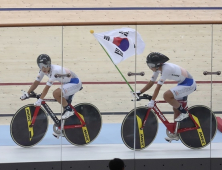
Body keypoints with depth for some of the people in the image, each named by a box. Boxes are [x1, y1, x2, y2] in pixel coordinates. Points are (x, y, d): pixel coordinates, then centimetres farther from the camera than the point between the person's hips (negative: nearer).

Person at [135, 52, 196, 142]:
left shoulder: (166, 69, -26)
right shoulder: (158, 69, 1)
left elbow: (158, 87, -27)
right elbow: (151, 83, 7)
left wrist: (152, 101, -27)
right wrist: (139, 93, 1)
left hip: (189, 84, -10)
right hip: (183, 84, 10)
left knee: (167, 95, -26)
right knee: (176, 108, 11)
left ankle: (184, 113, -9)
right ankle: (175, 134, 20)